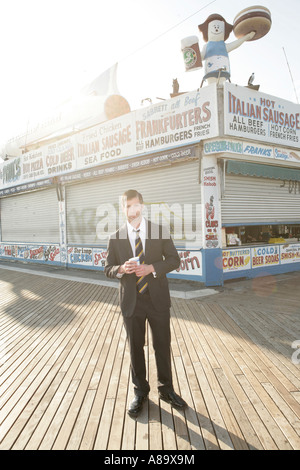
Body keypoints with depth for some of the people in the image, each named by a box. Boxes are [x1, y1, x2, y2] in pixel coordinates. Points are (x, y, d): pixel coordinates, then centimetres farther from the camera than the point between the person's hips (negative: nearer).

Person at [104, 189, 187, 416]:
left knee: (163, 346, 12)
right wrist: (122, 269, -18)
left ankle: (166, 389, 34)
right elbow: (108, 268, 4)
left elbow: (174, 259, -1)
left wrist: (152, 268, -17)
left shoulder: (160, 231, -1)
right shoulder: (116, 238, 1)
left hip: (158, 298, 0)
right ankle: (140, 392, 34)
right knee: (135, 348, 13)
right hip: (131, 301, 1)